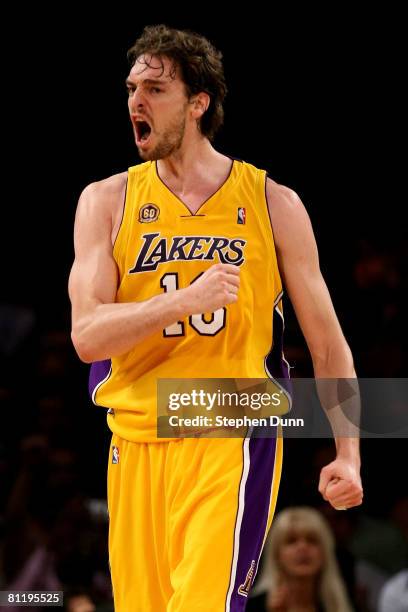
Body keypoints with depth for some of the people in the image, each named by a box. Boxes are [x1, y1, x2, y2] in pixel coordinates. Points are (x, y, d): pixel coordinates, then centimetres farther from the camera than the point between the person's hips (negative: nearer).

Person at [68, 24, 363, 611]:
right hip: (136, 446, 2)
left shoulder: (273, 204, 3)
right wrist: (186, 301, -20)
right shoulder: (107, 201, 5)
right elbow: (87, 335, -7)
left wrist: (348, 454, 2)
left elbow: (327, 343, 9)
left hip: (233, 439, -2)